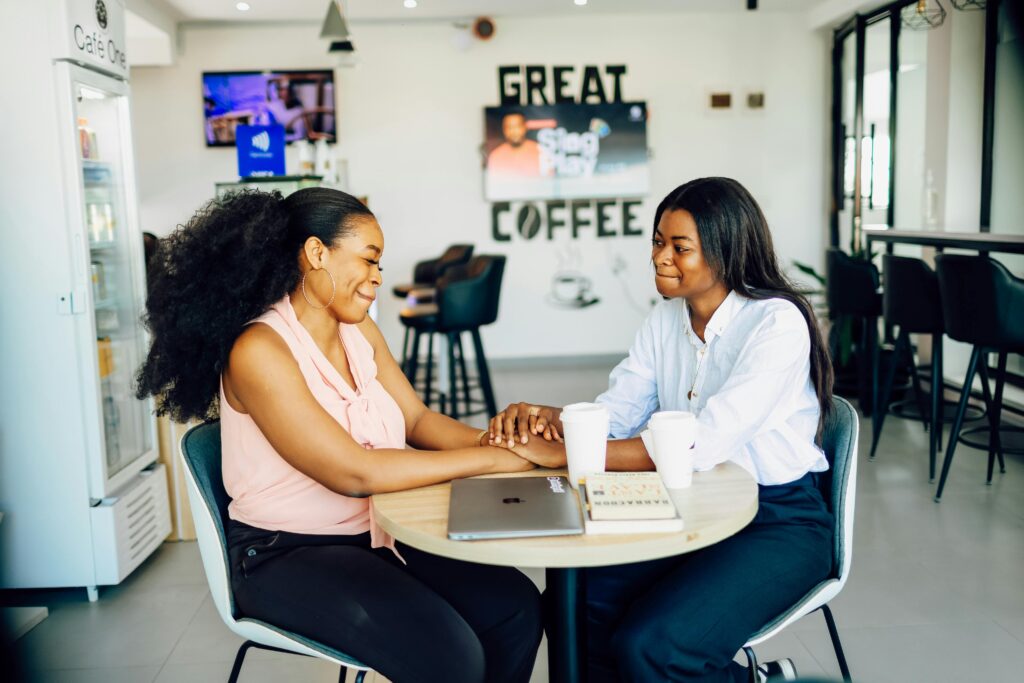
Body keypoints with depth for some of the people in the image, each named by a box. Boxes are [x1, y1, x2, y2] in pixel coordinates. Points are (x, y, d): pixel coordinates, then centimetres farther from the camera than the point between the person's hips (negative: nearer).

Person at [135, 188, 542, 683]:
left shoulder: (358, 331, 4)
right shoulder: (259, 350, -21)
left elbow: (417, 420, 3)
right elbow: (354, 472, -27)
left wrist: (489, 437, -18)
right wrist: (489, 459, -24)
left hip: (374, 532, 7)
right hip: (286, 554, -7)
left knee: (514, 606, -6)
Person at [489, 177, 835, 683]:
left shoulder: (777, 323, -18)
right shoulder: (666, 319, 5)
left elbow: (700, 446, -29)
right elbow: (614, 414, 1)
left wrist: (562, 454, -31)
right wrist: (547, 417, -21)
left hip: (777, 524, -6)